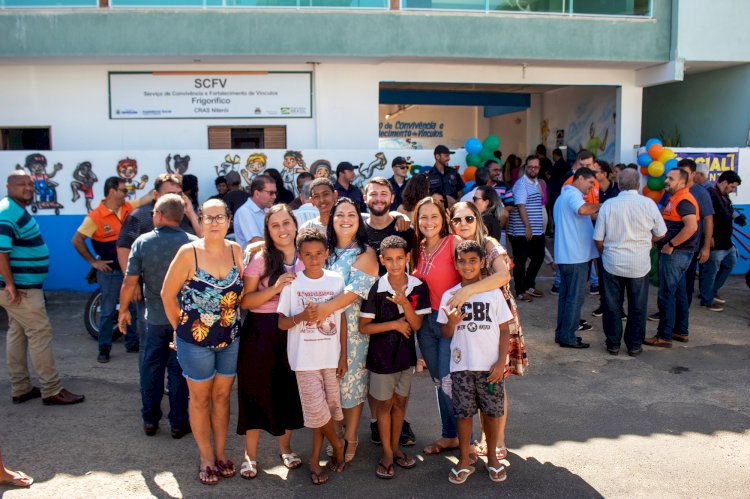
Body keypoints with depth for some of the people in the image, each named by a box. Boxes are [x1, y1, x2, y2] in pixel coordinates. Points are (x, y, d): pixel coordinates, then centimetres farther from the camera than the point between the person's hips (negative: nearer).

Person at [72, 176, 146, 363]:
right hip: (110, 271, -5)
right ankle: (104, 347, 16)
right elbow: (77, 240, -14)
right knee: (108, 311, 5)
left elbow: (149, 198, -2)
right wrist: (93, 262, -11)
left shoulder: (129, 207, 1)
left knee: (133, 307, 14)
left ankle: (132, 342, 27)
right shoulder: (95, 217, -14)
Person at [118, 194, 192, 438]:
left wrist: (123, 310, 8)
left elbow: (130, 282, -7)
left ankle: (150, 420, 25)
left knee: (151, 369, 15)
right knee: (179, 371, 10)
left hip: (154, 319, 1)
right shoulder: (192, 243, -11)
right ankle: (179, 423, 18)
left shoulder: (142, 242, -8)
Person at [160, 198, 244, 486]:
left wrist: (234, 319, 1)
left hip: (231, 339, 3)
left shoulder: (237, 251, -4)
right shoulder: (189, 252, -14)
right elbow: (168, 294, -7)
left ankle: (220, 452, 32)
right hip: (195, 340, -3)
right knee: (200, 398, 12)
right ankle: (206, 457, 28)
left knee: (222, 396, 15)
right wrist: (181, 327, -2)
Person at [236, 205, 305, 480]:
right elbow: (246, 301, -10)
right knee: (257, 390, 4)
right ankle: (250, 454, 20)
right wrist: (275, 288, -22)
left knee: (290, 389, 11)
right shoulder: (260, 259, -7)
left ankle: (285, 447, 32)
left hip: (294, 331, 3)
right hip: (261, 331, -3)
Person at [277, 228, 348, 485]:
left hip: (331, 356, 2)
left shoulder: (336, 280, -1)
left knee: (328, 407, 9)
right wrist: (302, 316, -23)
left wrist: (343, 355, 4)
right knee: (317, 409, -1)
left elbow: (342, 318, 5)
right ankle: (337, 444, 27)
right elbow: (282, 323, -3)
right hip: (304, 357, -2)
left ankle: (315, 459, 27)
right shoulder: (292, 283, -7)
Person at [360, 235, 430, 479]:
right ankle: (387, 454, 23)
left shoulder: (418, 287, -7)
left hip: (406, 353, 3)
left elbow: (416, 325, -10)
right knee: (384, 404, 8)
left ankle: (395, 447, 32)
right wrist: (395, 324, -18)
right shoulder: (375, 289, -15)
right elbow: (364, 327, -13)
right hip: (381, 355, -3)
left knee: (400, 402, 15)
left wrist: (405, 303, -26)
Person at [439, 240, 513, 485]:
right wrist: (451, 322, -18)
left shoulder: (494, 293, -2)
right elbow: (446, 334, 4)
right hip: (461, 365, 1)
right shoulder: (449, 295, 0)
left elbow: (504, 330, 1)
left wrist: (501, 362, -7)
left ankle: (492, 458, 28)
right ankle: (464, 461, 23)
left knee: (492, 412, 9)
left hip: (491, 366, 0)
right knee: (463, 412, 8)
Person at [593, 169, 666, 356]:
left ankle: (613, 344, 18)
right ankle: (634, 346, 19)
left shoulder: (608, 205, -7)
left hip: (612, 263, 0)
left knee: (612, 305, 11)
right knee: (637, 307, 12)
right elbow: (660, 234, 4)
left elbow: (598, 238, -3)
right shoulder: (648, 204, -7)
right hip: (639, 264, 0)